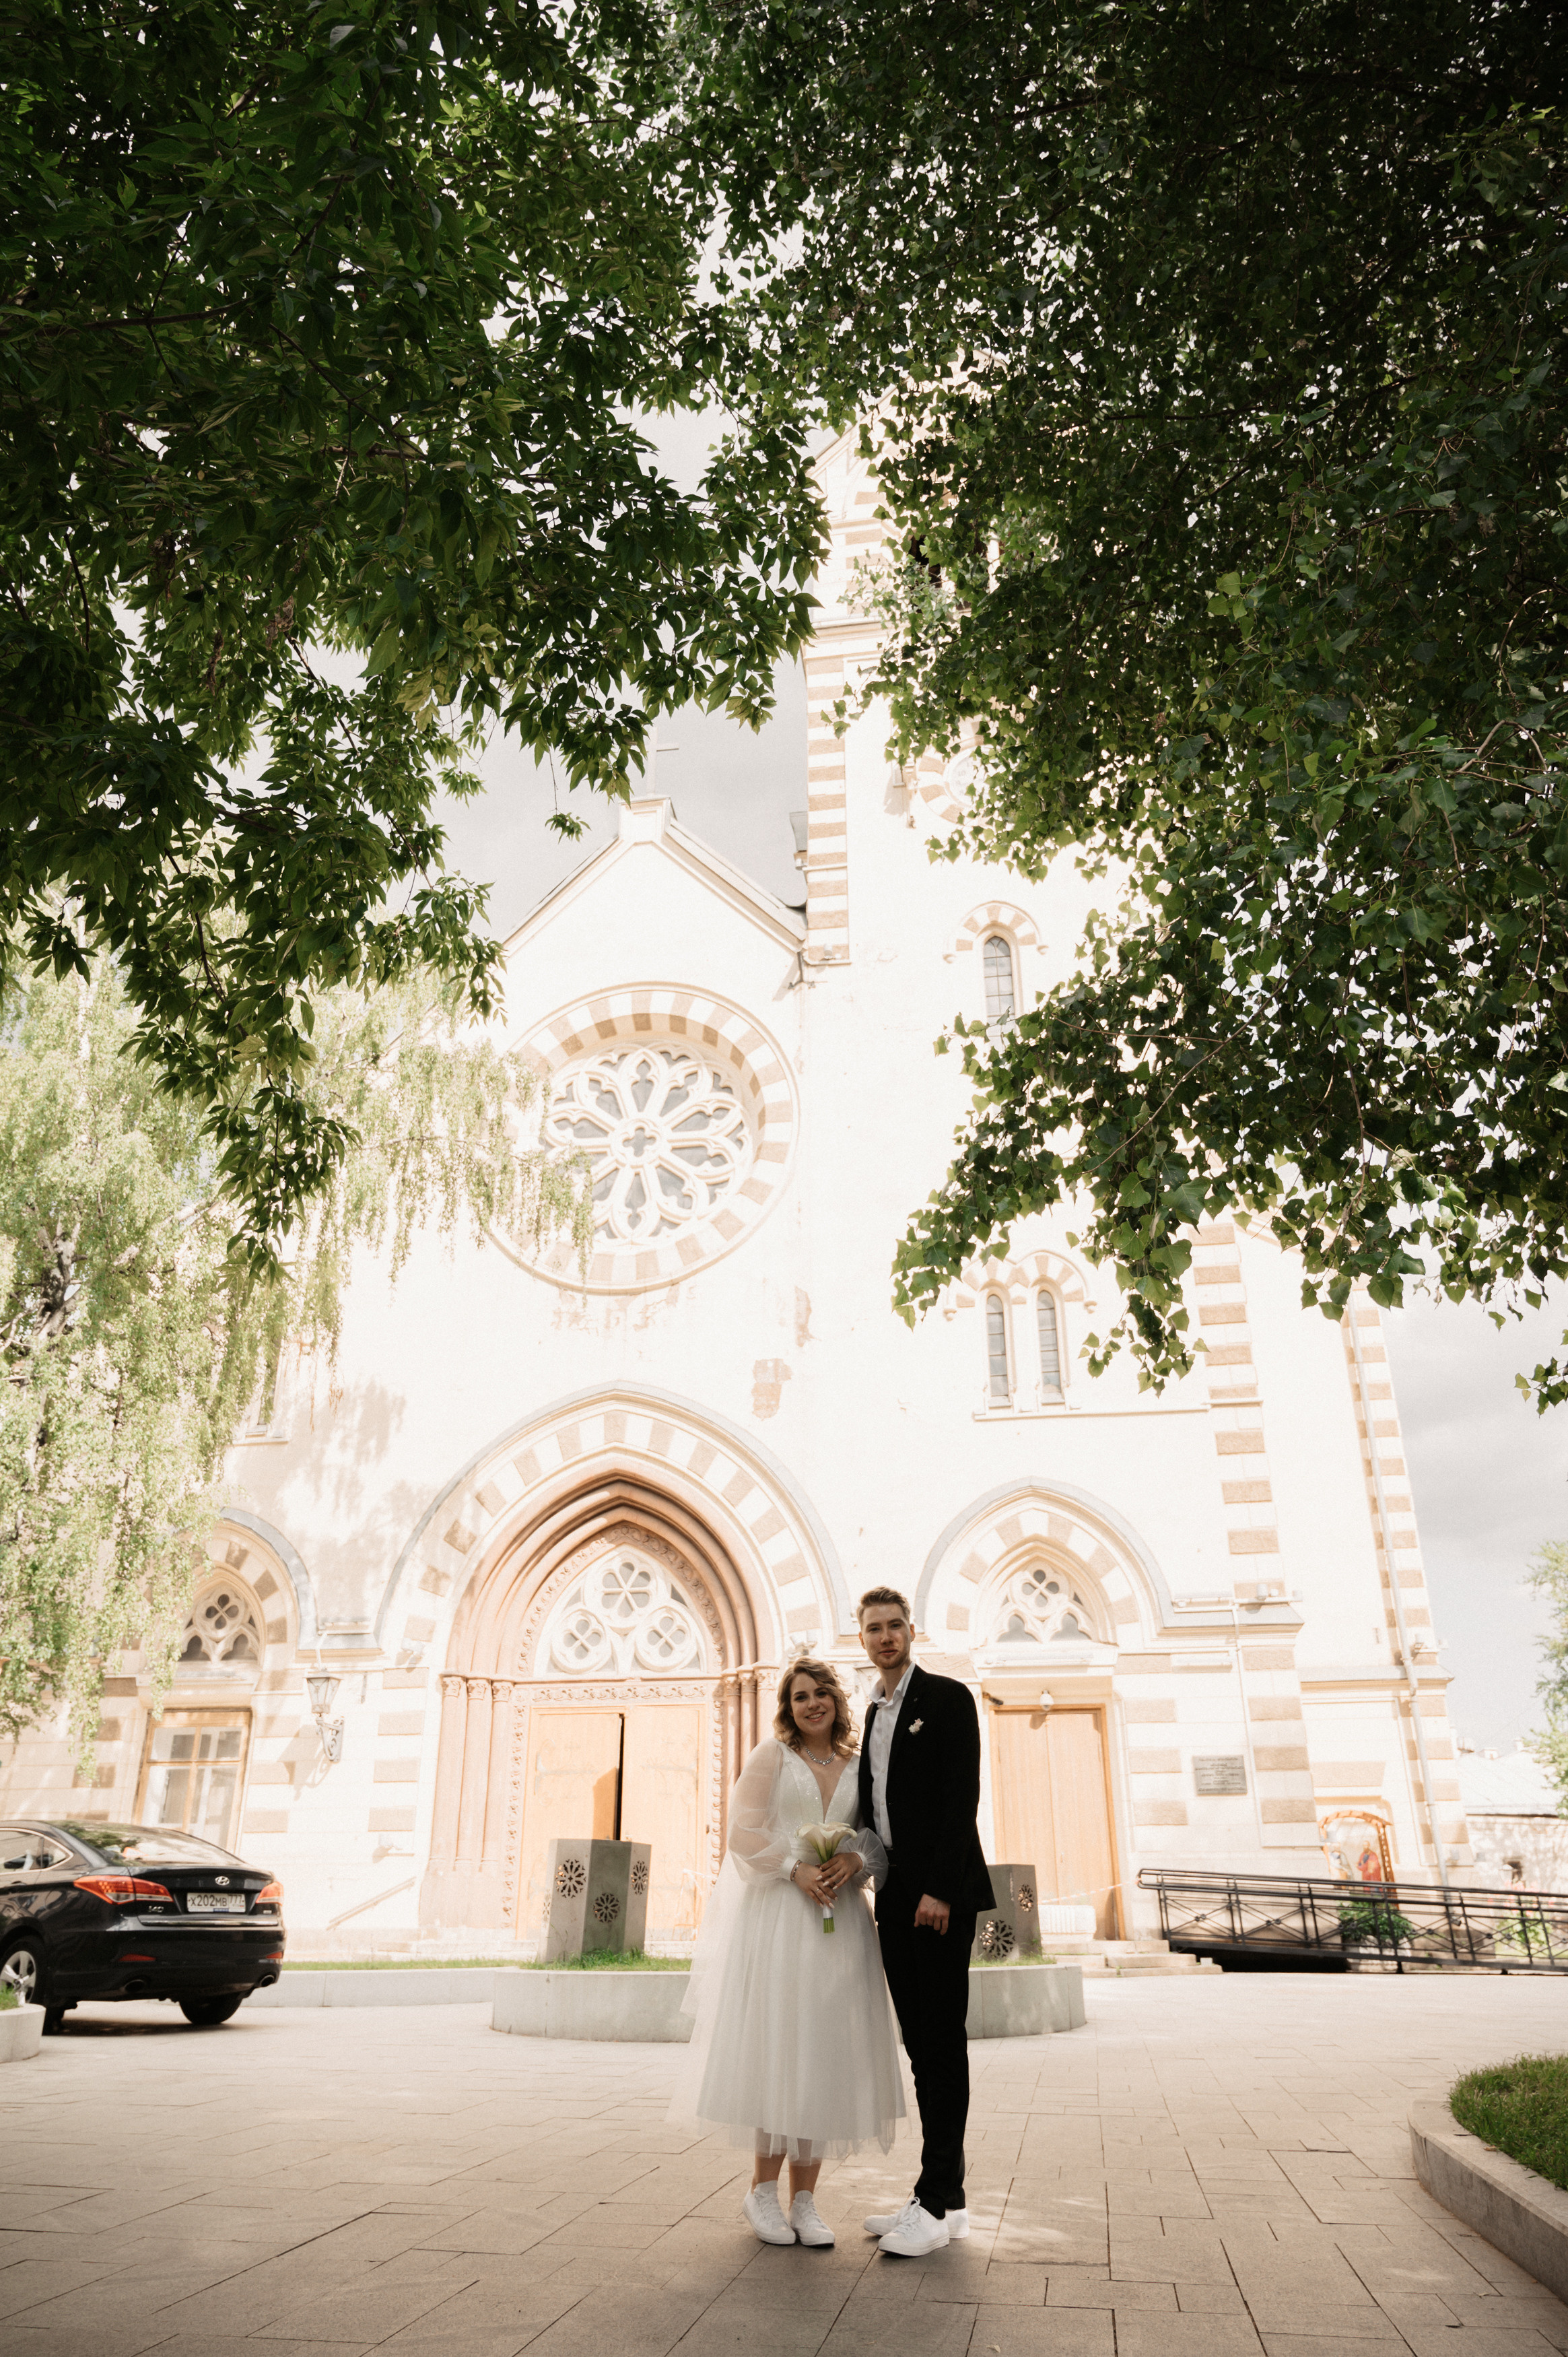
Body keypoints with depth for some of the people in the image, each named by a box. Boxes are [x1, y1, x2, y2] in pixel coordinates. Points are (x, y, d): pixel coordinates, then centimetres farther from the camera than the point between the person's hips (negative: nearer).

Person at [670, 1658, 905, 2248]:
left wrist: (855, 1859, -10)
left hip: (837, 1919, 3)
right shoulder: (771, 1755, 2)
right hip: (774, 1913, -3)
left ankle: (804, 2198, 14)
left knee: (823, 2054, 4)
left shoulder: (858, 1766, 12)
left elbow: (879, 1835, 10)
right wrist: (797, 1870, -15)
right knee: (773, 2048, 0)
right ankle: (763, 2190, 14)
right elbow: (745, 1832, -4)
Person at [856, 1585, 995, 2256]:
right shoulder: (874, 1713, 16)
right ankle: (947, 2199, 18)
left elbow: (961, 1798, -14)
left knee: (942, 2044, -3)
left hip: (940, 1896, -7)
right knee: (921, 2046, 10)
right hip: (895, 1899, 8)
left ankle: (934, 2203, 3)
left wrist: (938, 1891, -18)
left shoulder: (948, 1699, -7)